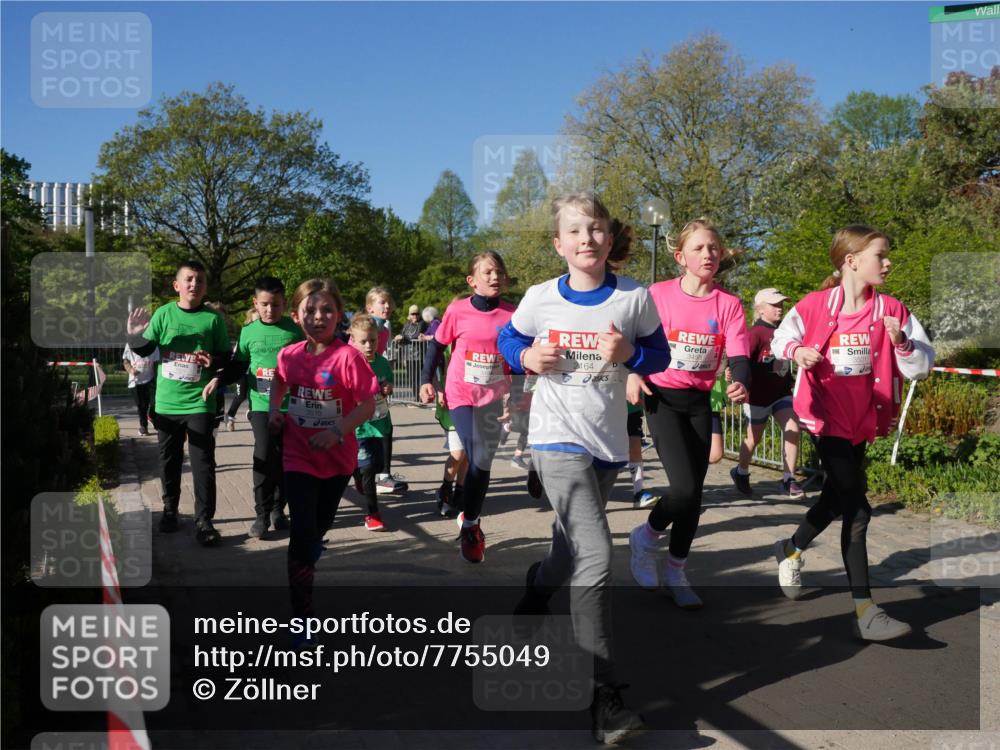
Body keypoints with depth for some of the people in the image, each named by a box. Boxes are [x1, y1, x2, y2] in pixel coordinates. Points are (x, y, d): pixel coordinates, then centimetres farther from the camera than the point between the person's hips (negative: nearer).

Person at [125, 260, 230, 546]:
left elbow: (226, 357, 3)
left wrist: (214, 361, -18)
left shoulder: (213, 318, -1)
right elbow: (145, 350, 3)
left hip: (200, 402, -2)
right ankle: (170, 510, 29)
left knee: (203, 462, -3)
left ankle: (203, 520, 2)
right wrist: (134, 337, -16)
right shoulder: (163, 314, 1)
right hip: (167, 402, 2)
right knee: (169, 459, 13)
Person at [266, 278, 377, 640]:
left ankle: (311, 546, 60)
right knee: (303, 532, -9)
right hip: (298, 457, 0)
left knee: (321, 525, 22)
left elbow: (368, 405, -18)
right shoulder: (289, 355, -7)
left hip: (337, 457, 0)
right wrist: (274, 409, 0)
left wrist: (338, 430, -30)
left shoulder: (348, 356, -20)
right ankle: (302, 615, 1)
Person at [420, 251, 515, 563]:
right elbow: (437, 345, 4)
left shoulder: (511, 314, -4)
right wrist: (426, 381, 0)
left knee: (483, 462, 7)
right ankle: (470, 524, 9)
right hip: (462, 394, -2)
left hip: (494, 397, 2)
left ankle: (470, 522, 26)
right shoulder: (457, 311, -8)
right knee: (475, 459, -11)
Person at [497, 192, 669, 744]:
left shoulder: (634, 298, -2)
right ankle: (602, 699, -10)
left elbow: (659, 354, 7)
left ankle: (531, 604, 53)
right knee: (595, 557, -17)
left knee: (571, 550, 19)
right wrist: (528, 358, -9)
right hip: (557, 438, -3)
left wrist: (629, 354, -14)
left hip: (608, 443, 4)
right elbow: (508, 340, 12)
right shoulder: (540, 298, -3)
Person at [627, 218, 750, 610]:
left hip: (700, 401, 3)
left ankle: (675, 571, 25)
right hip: (662, 396, -3)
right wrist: (633, 374, -9)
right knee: (685, 487, -16)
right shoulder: (658, 294, -7)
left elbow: (738, 356, -10)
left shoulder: (728, 304, -2)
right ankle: (646, 536, 15)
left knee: (694, 492, 6)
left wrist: (739, 383, -30)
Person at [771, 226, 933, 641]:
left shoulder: (892, 310, -2)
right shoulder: (814, 305, -8)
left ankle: (791, 550, 43)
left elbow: (922, 367, -4)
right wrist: (797, 351, -15)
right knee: (857, 509, -8)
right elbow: (781, 338, 6)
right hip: (826, 418, -4)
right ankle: (865, 612, 2)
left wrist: (901, 342, -23)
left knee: (837, 497, 18)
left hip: (864, 421, 4)